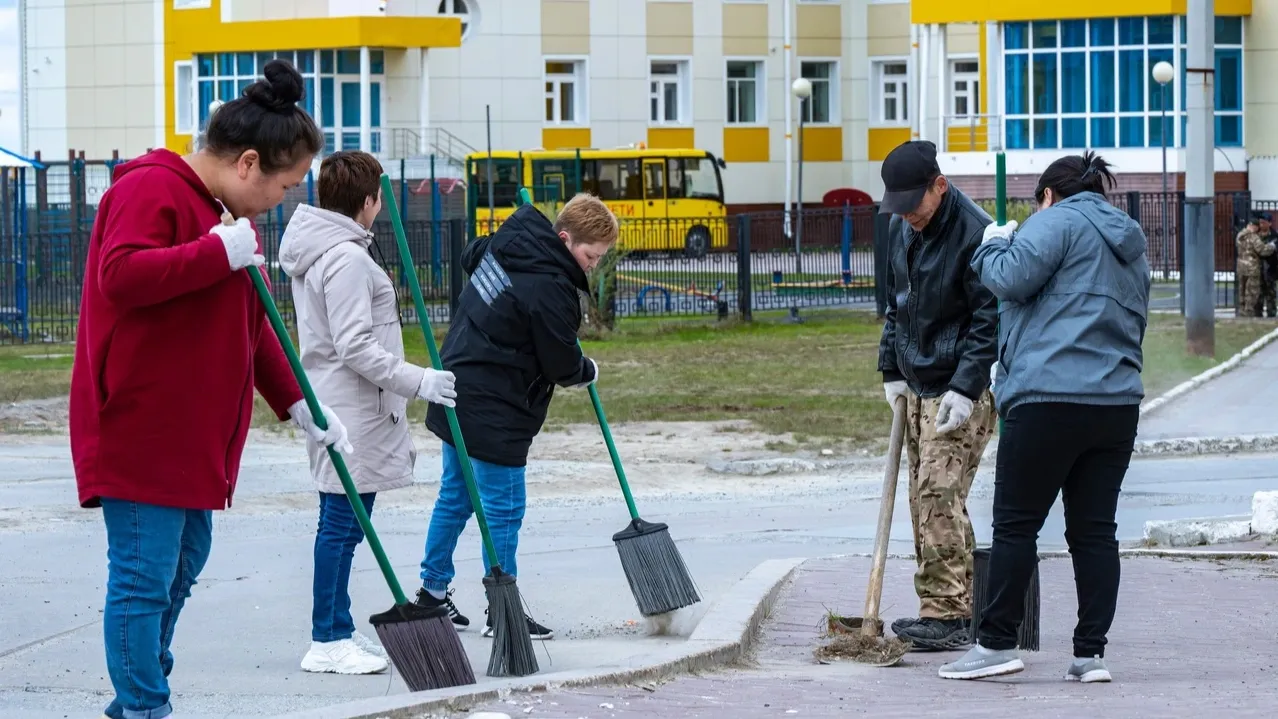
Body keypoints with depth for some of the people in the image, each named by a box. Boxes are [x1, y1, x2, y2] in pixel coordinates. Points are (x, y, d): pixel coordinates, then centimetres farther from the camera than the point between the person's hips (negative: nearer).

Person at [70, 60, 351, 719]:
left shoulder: (230, 214, 20)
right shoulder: (151, 190, -13)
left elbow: (251, 328, 26)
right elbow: (121, 275, -29)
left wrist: (297, 404, 20)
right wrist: (220, 254, -27)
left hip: (193, 436, 10)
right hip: (139, 435, -10)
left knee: (182, 566, 16)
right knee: (145, 578, -9)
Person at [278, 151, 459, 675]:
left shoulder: (317, 250, 16)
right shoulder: (346, 258, -18)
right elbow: (356, 347, -23)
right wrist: (419, 381, -19)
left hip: (335, 406, 11)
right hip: (352, 413, -11)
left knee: (340, 523, 15)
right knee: (342, 523, -7)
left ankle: (338, 630, 22)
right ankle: (328, 642, -4)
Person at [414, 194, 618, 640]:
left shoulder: (505, 243, 5)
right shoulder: (550, 289, -22)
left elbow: (470, 257, 29)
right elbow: (562, 365, -14)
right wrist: (587, 371, 10)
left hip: (457, 397, 10)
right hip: (494, 412, -10)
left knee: (455, 496, 20)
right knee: (503, 510, -1)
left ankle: (433, 590, 30)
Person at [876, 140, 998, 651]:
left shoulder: (974, 233, -17)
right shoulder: (901, 228, 9)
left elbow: (991, 319, -16)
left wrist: (965, 388, -21)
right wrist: (892, 369, 16)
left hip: (960, 393, -9)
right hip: (917, 388, 9)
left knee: (938, 494, -15)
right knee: (925, 499, 9)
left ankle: (946, 614, -14)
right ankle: (955, 609, 16)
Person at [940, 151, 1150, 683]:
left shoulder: (1057, 221, -3)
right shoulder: (1130, 244, 23)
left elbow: (1012, 279, -13)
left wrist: (993, 247, 6)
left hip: (1051, 398, -7)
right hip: (1118, 404, 7)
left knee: (1016, 524, -1)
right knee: (1094, 529, 7)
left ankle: (996, 643, 0)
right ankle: (1091, 653, 4)